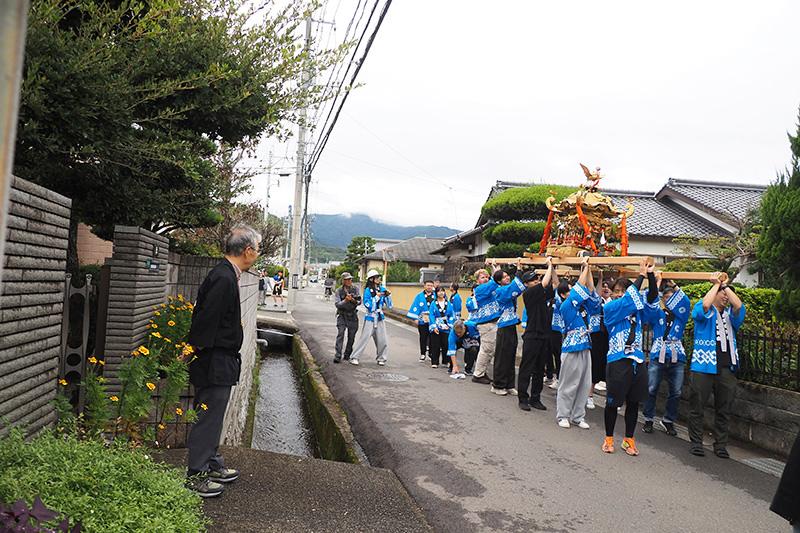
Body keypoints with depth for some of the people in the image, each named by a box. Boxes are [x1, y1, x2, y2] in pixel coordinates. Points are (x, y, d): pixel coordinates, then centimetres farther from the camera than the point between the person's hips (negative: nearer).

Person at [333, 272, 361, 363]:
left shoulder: (355, 289, 2)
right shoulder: (339, 291, -4)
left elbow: (359, 301, -1)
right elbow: (337, 304, -10)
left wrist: (353, 300, -21)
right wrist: (345, 300, -26)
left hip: (353, 315, 3)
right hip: (342, 315, -2)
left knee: (351, 336, 5)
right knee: (340, 334, -15)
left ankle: (347, 355, 19)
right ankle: (337, 356, -18)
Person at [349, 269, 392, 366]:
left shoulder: (382, 289, 5)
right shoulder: (367, 290, -7)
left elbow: (389, 305, 7)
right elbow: (367, 305, -16)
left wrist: (388, 295, -9)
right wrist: (377, 297, -21)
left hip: (380, 318, 4)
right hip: (370, 318, -4)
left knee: (382, 340, 3)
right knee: (364, 338, -7)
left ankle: (381, 358, 19)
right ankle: (354, 357, 1)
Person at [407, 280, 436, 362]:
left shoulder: (436, 296, 3)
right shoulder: (419, 297, 2)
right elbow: (415, 308, -1)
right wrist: (416, 318, -9)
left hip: (433, 321, 0)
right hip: (422, 321, 0)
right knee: (423, 338, 8)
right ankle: (423, 354, 17)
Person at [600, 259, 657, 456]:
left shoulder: (637, 310, 11)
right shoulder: (609, 308, -4)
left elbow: (652, 296, 1)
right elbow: (629, 298, -17)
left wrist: (650, 274, -12)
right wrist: (641, 274, -13)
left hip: (637, 361, 5)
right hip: (618, 361, -5)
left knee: (633, 403, 11)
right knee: (613, 402, 4)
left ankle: (629, 440, 24)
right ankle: (609, 438, 21)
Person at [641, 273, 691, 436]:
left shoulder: (681, 315, 11)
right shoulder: (657, 313, 8)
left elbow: (685, 301, -7)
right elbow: (650, 302, -11)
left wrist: (675, 286, -2)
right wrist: (658, 282, -6)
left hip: (677, 357, 2)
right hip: (658, 356, -2)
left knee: (676, 392, 4)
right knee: (651, 390, 0)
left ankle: (668, 421, 19)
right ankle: (648, 420, 13)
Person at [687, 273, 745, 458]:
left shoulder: (730, 314, 17)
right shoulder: (704, 311, 7)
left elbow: (739, 305, -5)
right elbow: (705, 304, -17)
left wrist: (725, 284, 0)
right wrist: (716, 283, -5)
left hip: (727, 368, 4)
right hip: (703, 366, -4)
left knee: (724, 409, 8)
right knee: (697, 406, 0)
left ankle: (720, 445, 17)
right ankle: (696, 442, 9)